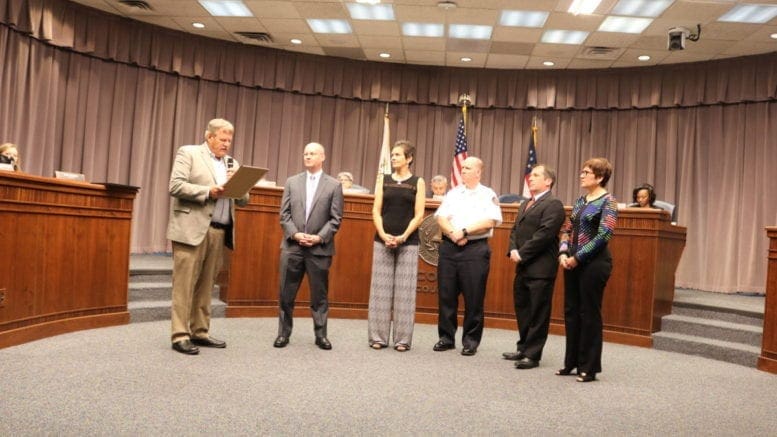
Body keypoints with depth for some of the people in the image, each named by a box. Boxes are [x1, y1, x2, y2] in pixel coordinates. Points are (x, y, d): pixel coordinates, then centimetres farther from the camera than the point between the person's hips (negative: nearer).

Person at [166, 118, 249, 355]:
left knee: (206, 284, 10)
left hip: (219, 232, 6)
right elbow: (176, 186, -10)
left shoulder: (232, 163, 19)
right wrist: (208, 192, -16)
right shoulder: (188, 153, 3)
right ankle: (180, 336, 2)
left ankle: (200, 332, 18)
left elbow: (243, 200, 15)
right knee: (184, 284, -3)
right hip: (192, 229, -5)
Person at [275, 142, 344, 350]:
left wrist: (319, 237, -13)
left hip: (320, 248, -2)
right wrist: (294, 234, -10)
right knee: (286, 294, 6)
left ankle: (321, 334, 16)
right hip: (292, 246, 2)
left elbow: (335, 219, -1)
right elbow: (284, 214, 5)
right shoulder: (292, 182, 10)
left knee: (319, 295, 5)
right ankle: (284, 333, 18)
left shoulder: (334, 185, 3)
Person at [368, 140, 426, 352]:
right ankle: (378, 336, 11)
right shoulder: (384, 180, 9)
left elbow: (419, 215, -2)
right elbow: (376, 211, 3)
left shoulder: (418, 182, 4)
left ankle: (402, 339, 8)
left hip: (408, 242, -2)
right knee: (381, 288, 3)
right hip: (383, 240, 2)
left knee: (404, 290, 1)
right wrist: (383, 235, -11)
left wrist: (403, 236, -14)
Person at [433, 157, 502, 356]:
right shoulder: (452, 193, 14)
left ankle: (471, 341, 11)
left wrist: (464, 231, -14)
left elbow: (490, 221, -10)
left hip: (475, 249, -3)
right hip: (449, 247, 4)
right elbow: (441, 218, 4)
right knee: (446, 295, 6)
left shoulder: (488, 195, 4)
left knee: (473, 298, 0)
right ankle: (446, 337, 17)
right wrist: (453, 234, -13)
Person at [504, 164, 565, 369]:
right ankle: (523, 348, 29)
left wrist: (522, 254, -15)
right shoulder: (525, 205, 20)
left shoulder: (553, 204, -9)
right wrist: (513, 250, 0)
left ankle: (532, 355, 7)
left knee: (538, 314, -1)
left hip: (540, 268, -9)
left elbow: (544, 234, -18)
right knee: (521, 309, 16)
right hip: (523, 267, 9)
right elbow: (515, 230, 18)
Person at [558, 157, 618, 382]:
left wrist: (577, 257, -16)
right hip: (573, 262, 7)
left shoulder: (607, 201, -8)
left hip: (594, 263, -7)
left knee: (589, 313, 0)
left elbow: (604, 235, -18)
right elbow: (567, 229, 15)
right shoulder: (581, 200, 13)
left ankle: (589, 367, 13)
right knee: (571, 311, 11)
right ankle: (571, 362, 24)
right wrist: (563, 253, -2)